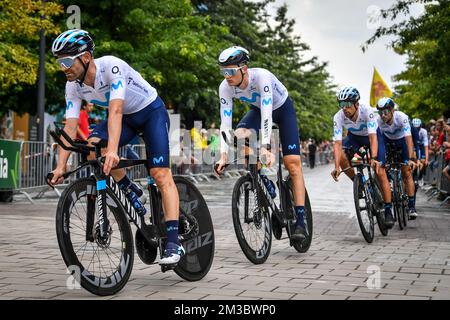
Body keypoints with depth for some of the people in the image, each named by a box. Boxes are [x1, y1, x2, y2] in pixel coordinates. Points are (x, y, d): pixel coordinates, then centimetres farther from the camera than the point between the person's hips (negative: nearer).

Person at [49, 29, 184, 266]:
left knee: (160, 173, -18)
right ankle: (132, 195, -4)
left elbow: (115, 111, -41)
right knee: (92, 146, -23)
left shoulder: (112, 66, -32)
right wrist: (61, 166, -24)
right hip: (125, 116, 6)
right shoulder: (73, 87, -13)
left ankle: (174, 243, -22)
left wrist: (112, 150, -52)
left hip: (151, 111, -6)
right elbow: (70, 126, -15)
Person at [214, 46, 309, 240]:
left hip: (282, 108, -4)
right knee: (239, 136, -28)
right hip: (258, 109, 4)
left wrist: (264, 148, -52)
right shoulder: (225, 87, -24)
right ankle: (263, 180, -7)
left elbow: (267, 115, -43)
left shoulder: (261, 76, -37)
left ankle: (301, 221, -12)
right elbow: (225, 123, -24)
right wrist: (224, 156, -32)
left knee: (292, 163, -14)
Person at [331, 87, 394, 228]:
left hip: (372, 135, -3)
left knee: (380, 172, -12)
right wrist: (336, 167, -45)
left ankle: (388, 211, -2)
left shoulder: (367, 111, -36)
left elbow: (373, 137, -41)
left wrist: (374, 158, -56)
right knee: (341, 154, -28)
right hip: (354, 137, 3)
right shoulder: (338, 117, -29)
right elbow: (337, 143, -34)